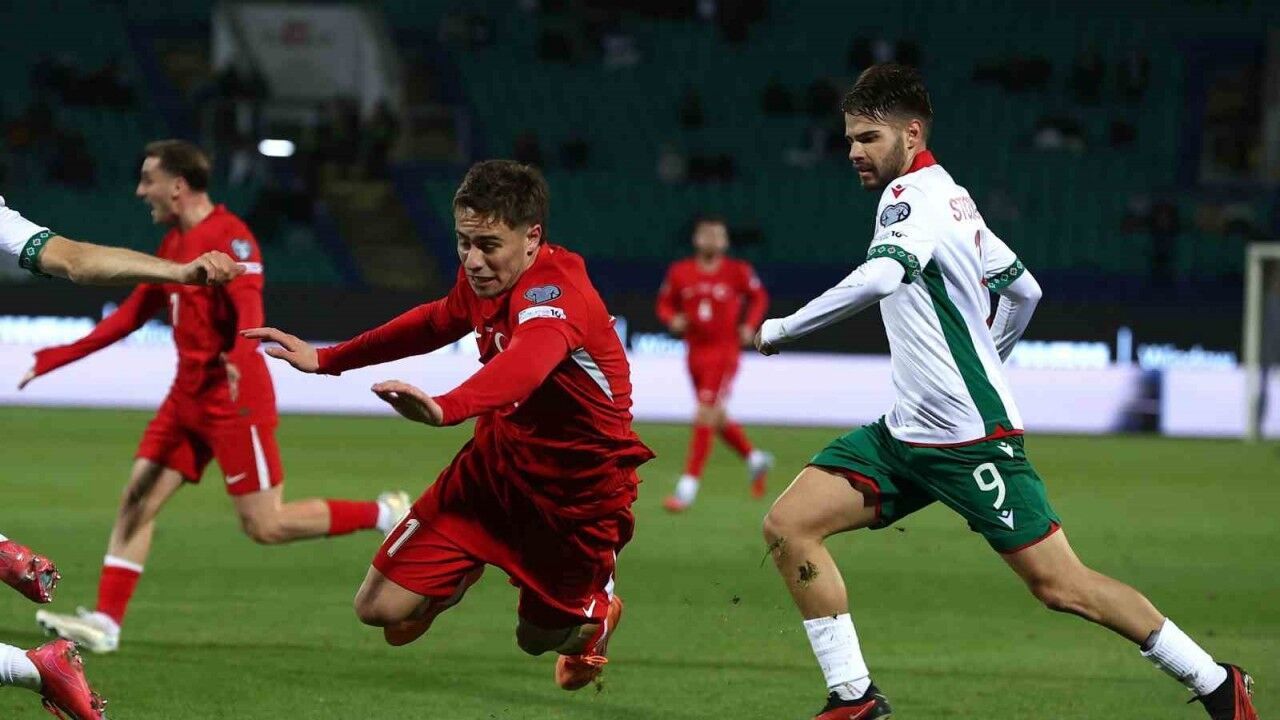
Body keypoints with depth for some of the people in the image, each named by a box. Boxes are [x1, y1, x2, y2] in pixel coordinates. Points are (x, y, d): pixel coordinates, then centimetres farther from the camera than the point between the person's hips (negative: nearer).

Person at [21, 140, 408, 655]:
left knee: (265, 526, -8)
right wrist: (58, 358, 18)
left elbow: (249, 309, -27)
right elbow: (133, 313, 20)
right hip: (188, 397, 9)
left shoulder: (228, 236, -14)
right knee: (137, 500, 0)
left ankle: (384, 515, 4)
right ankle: (105, 622, 0)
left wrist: (239, 358, -48)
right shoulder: (174, 244, 13)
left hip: (233, 399, -9)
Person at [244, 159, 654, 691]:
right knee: (381, 608, -3)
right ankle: (465, 572, 33)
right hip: (496, 462, 6)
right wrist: (325, 360, 23)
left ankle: (598, 610, 50)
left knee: (539, 638, 13)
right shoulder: (482, 279, -7)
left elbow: (525, 363, -56)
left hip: (578, 488, -6)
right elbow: (436, 323, 18)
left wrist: (446, 408, -75)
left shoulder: (554, 292, -32)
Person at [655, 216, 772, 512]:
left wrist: (749, 326, -2)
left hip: (724, 352, -4)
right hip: (696, 352, 4)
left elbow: (758, 297, 11)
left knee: (705, 416, -15)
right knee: (718, 418, 14)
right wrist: (673, 320, -9)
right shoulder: (680, 272, 1)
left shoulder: (738, 271, -5)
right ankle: (754, 458, 40)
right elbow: (665, 303, 12)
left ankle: (688, 486, -14)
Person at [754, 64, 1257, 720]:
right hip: (906, 433, 10)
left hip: (972, 440, -10)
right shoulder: (950, 196, 14)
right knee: (788, 526, -3)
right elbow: (1024, 291, 25)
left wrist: (781, 329, -24)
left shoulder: (914, 195, -14)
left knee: (1060, 585, -5)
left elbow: (878, 279, -34)